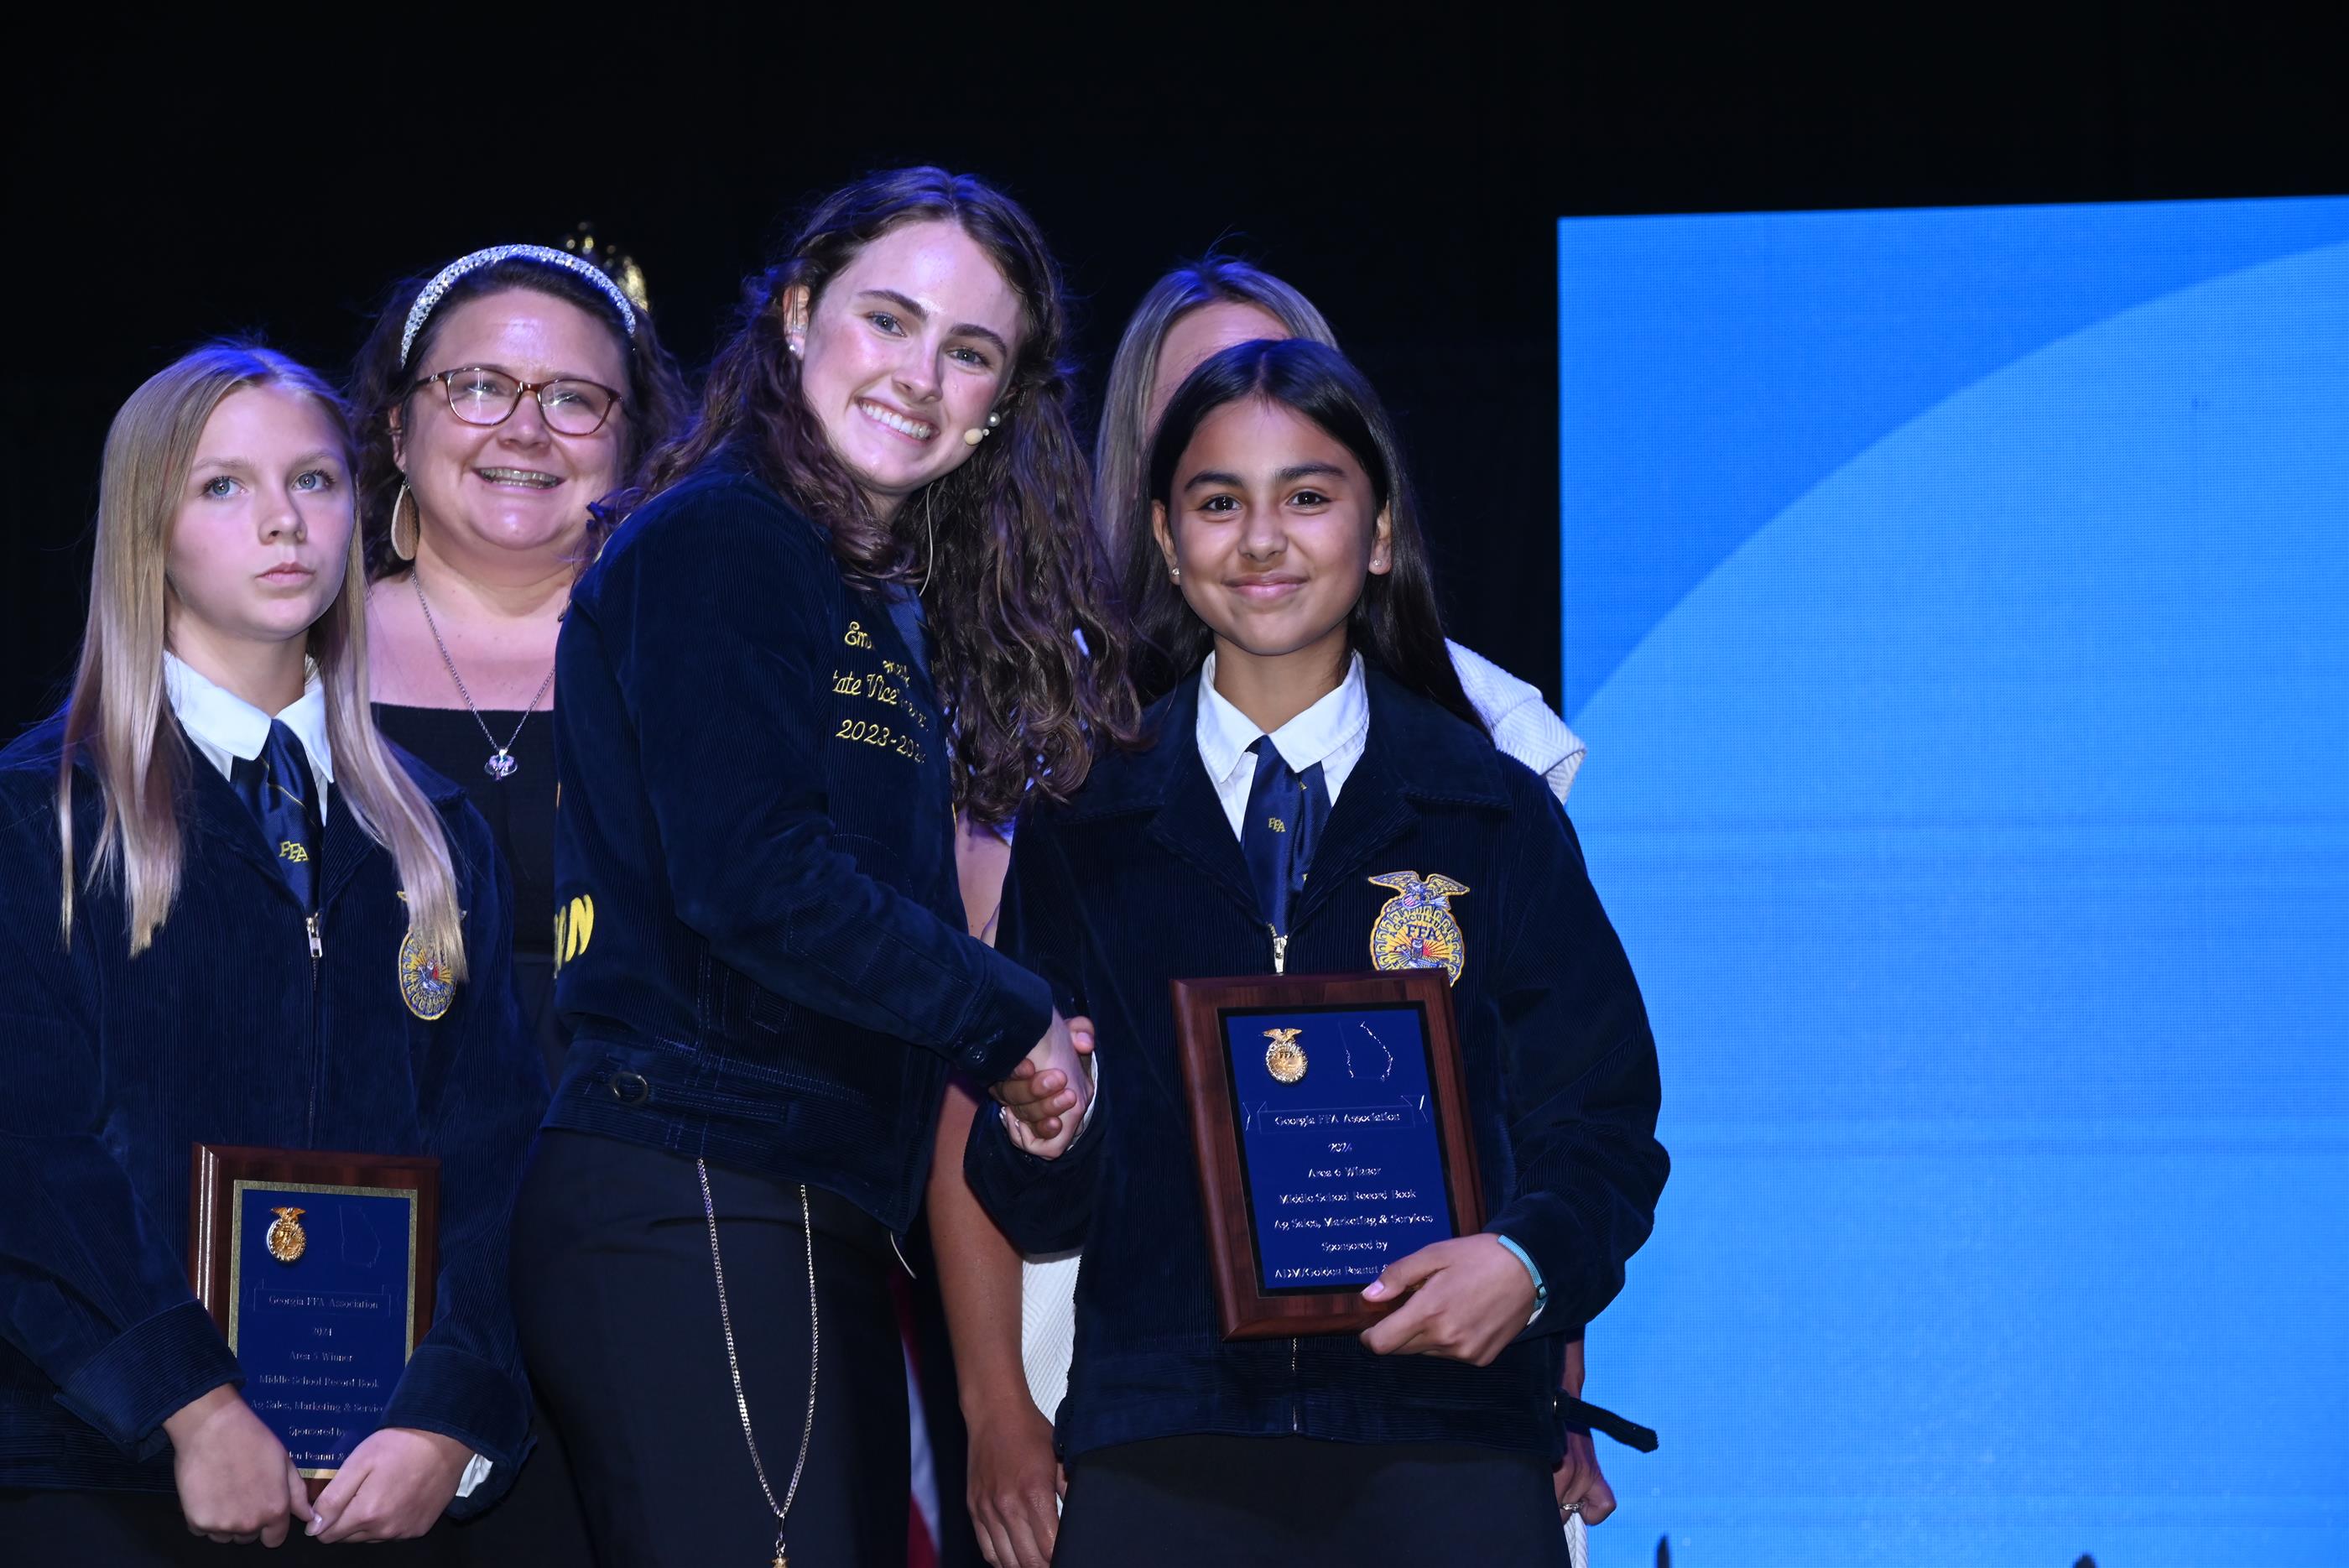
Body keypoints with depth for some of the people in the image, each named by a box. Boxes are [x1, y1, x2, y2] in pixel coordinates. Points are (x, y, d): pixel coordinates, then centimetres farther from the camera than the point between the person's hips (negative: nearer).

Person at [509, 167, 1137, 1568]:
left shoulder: (888, 610, 22)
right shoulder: (715, 544, -5)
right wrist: (1013, 1023, -7)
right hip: (694, 1200, -9)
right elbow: (751, 876, -15)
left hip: (819, 1224, 9)